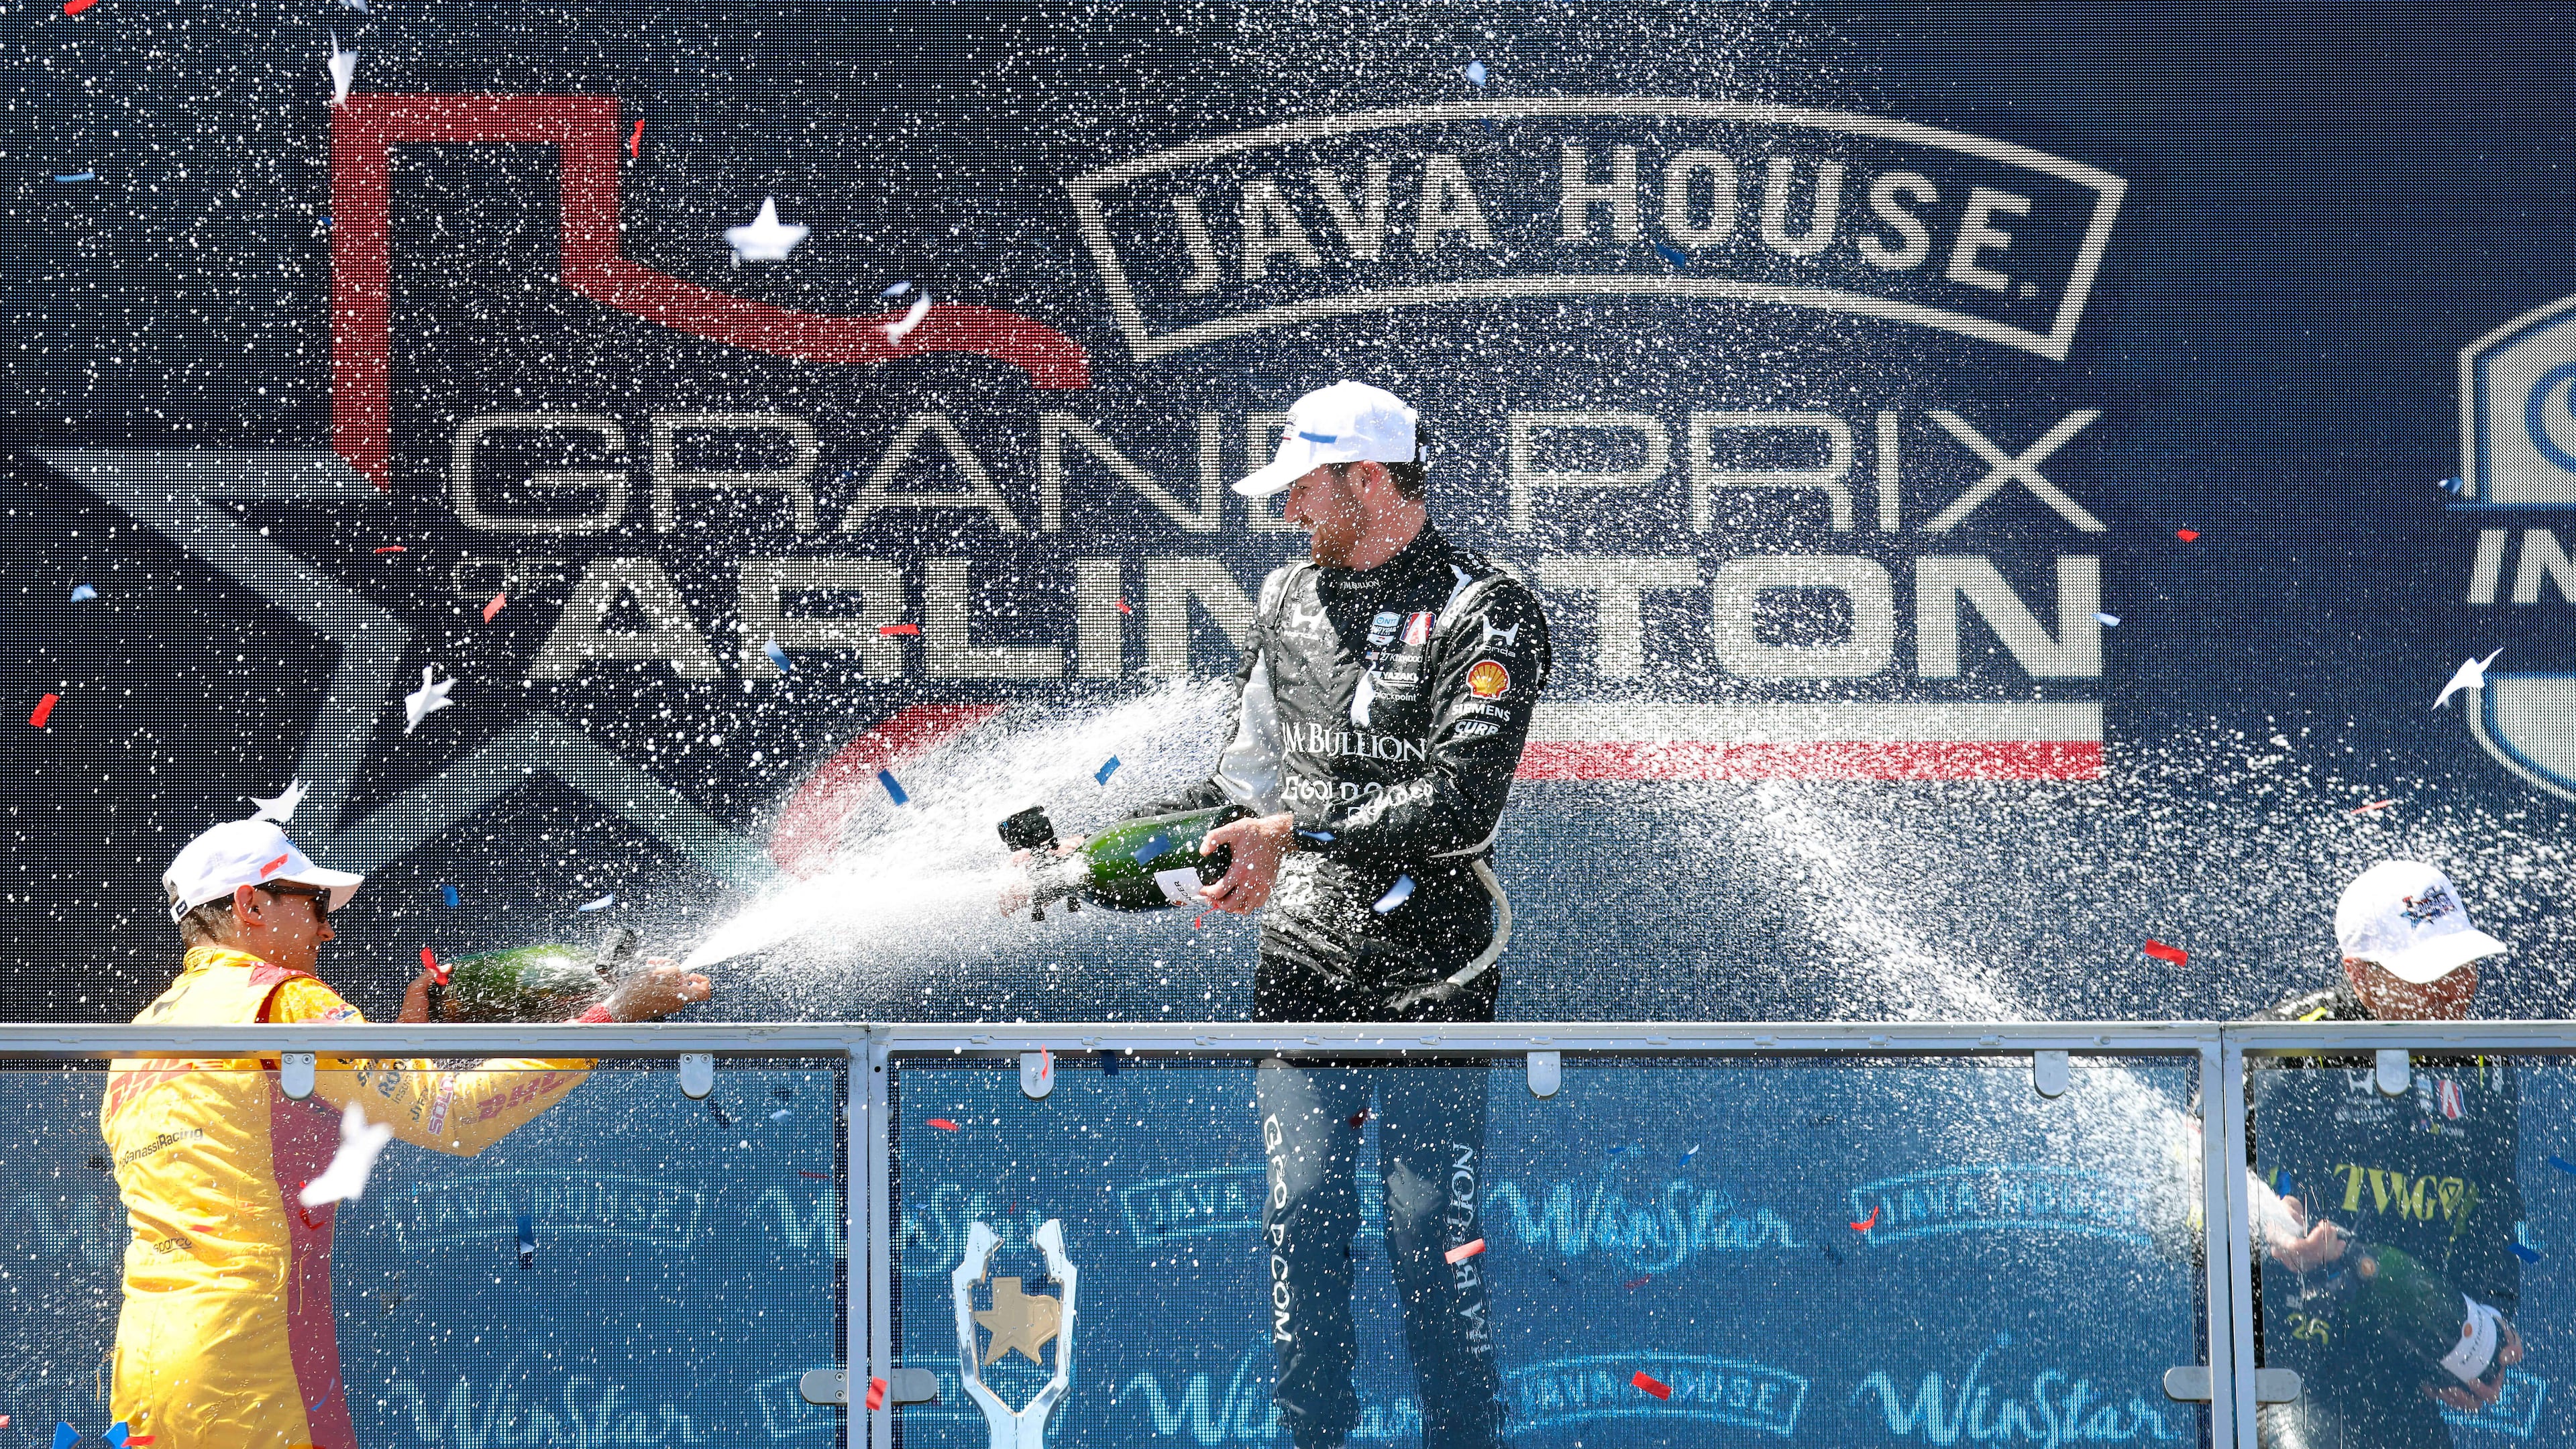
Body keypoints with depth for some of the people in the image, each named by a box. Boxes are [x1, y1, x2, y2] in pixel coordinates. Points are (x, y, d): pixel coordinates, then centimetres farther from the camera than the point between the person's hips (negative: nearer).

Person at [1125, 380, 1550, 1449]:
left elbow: (1462, 804, -17)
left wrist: (1298, 837, -22)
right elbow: (1246, 788, 23)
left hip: (1430, 974, -5)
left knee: (1431, 1237, -5)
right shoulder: (1288, 601, 15)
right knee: (1300, 1220, 2)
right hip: (1300, 971, 5)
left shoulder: (1485, 615, -5)